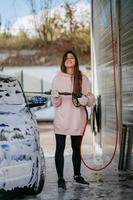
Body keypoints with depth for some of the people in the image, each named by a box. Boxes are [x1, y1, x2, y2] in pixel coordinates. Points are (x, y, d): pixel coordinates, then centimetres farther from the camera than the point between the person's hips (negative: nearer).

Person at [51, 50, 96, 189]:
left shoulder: (83, 79, 4)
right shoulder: (58, 78, 2)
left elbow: (91, 99, 5)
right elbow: (55, 103, 1)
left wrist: (85, 100, -16)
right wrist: (56, 97, -20)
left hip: (78, 119, 2)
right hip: (61, 119, -1)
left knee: (76, 148, 13)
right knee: (60, 149, -3)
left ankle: (77, 175, 26)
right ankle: (60, 178, 3)